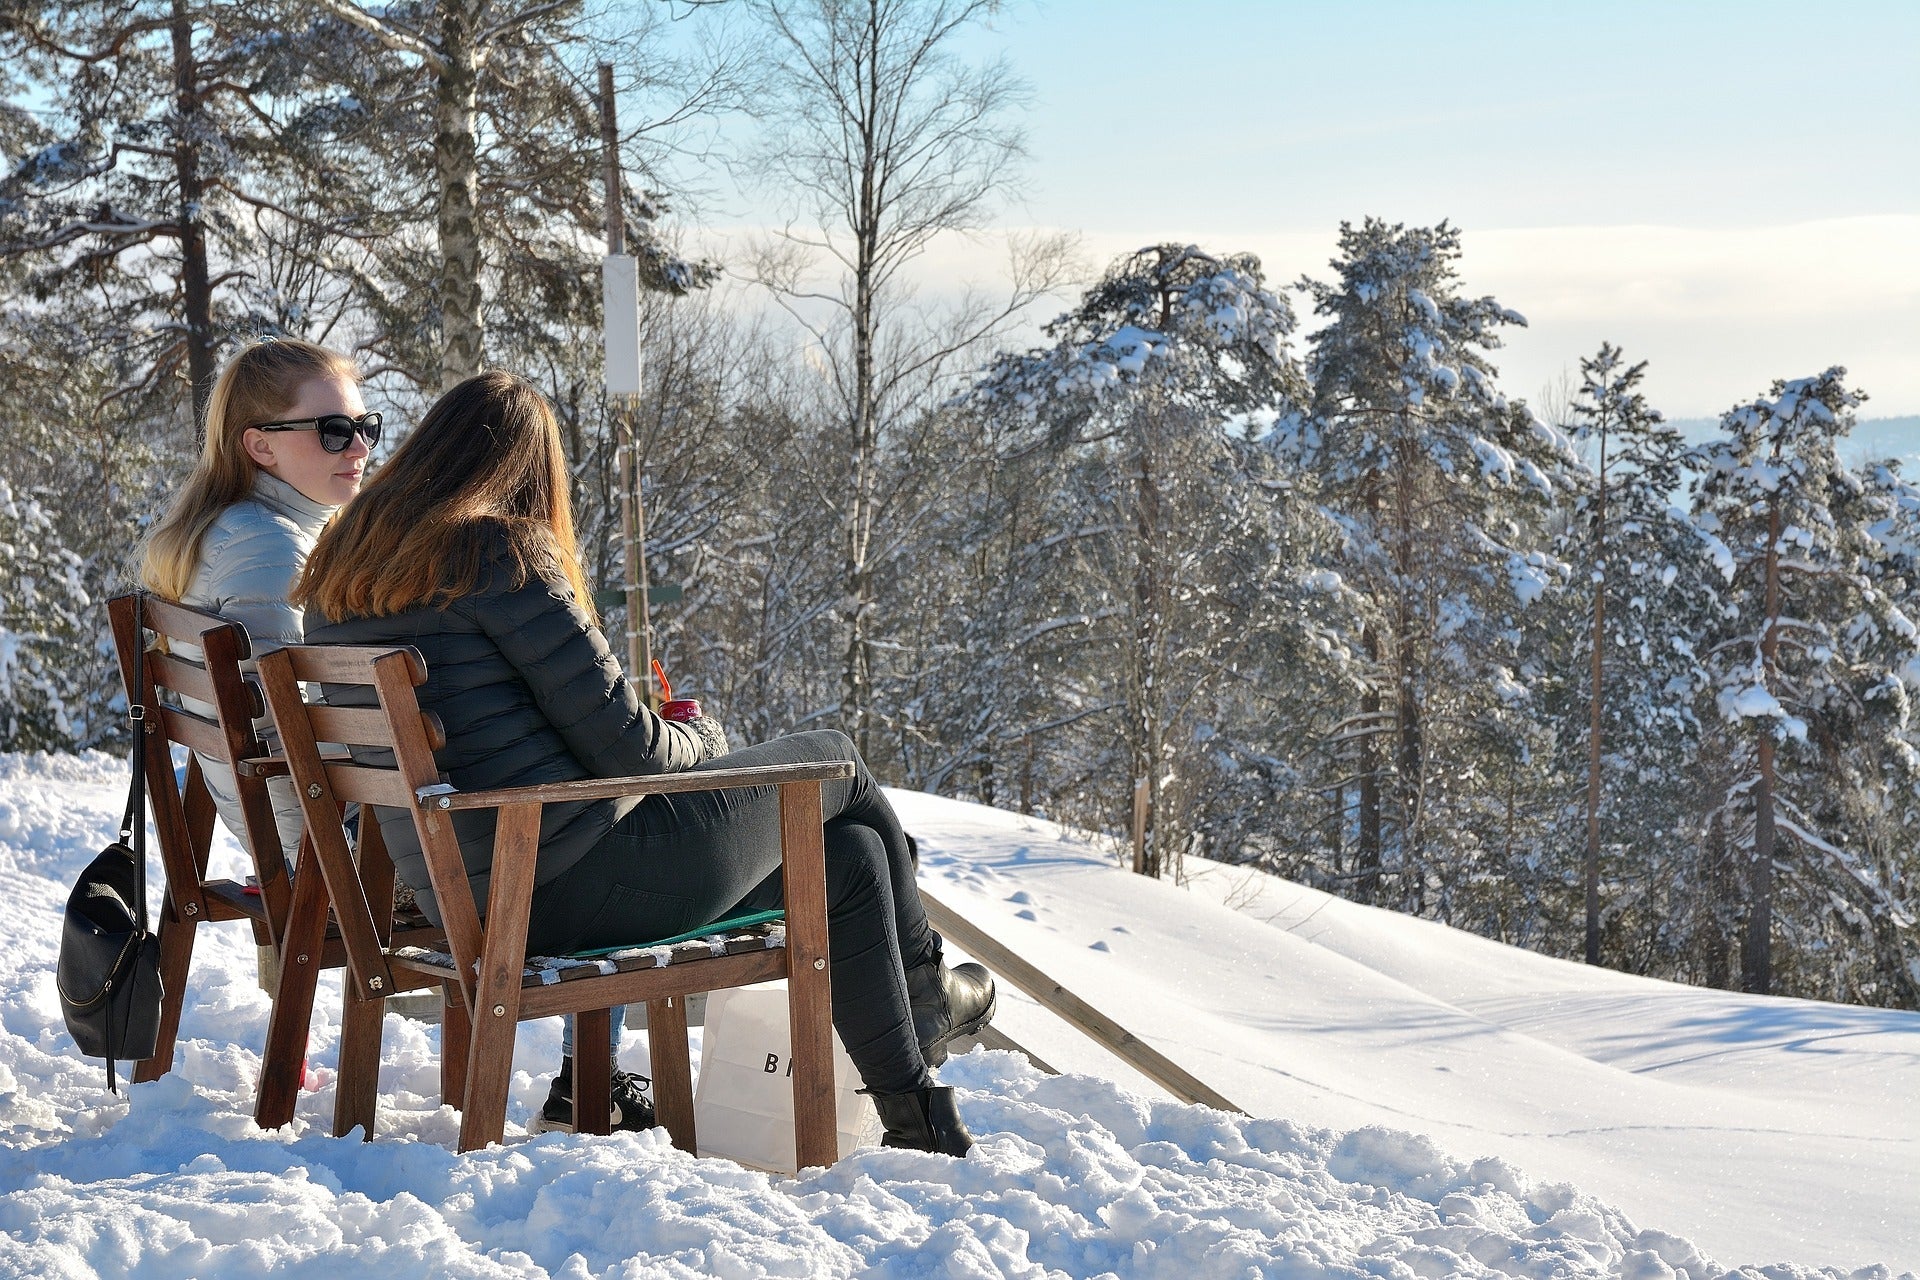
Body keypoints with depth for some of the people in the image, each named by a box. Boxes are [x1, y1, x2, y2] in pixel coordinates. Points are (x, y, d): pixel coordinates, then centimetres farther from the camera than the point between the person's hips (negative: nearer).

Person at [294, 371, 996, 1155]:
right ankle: (923, 988, 37)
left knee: (851, 855, 19)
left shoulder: (340, 566, 10)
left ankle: (913, 1108, 25)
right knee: (834, 763, 14)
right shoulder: (498, 551, -16)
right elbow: (620, 742, -15)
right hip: (572, 883, -9)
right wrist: (693, 744, 8)